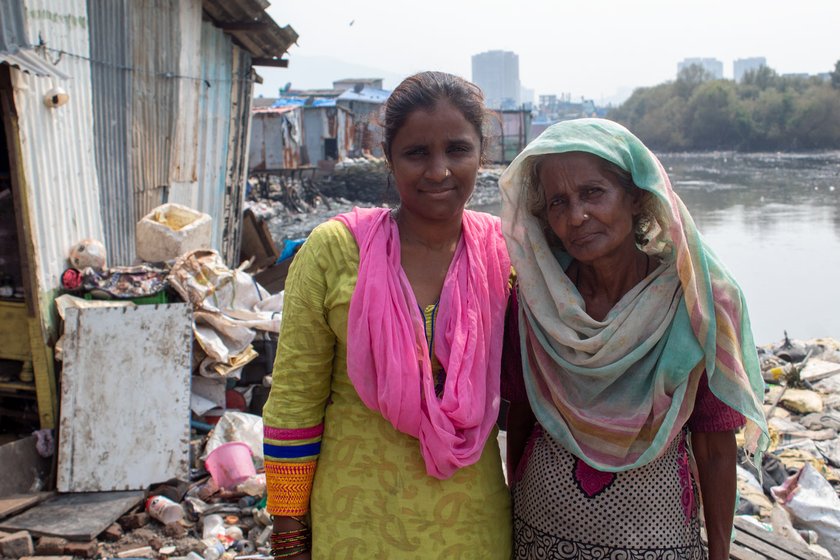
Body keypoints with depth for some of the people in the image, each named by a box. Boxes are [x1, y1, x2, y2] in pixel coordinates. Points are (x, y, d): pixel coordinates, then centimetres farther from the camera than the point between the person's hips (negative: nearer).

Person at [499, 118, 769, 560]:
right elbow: (519, 416, 0)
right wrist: (511, 508, 5)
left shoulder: (695, 298, -14)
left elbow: (715, 449, -8)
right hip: (542, 520, 2)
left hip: (653, 524, -1)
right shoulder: (537, 296, -10)